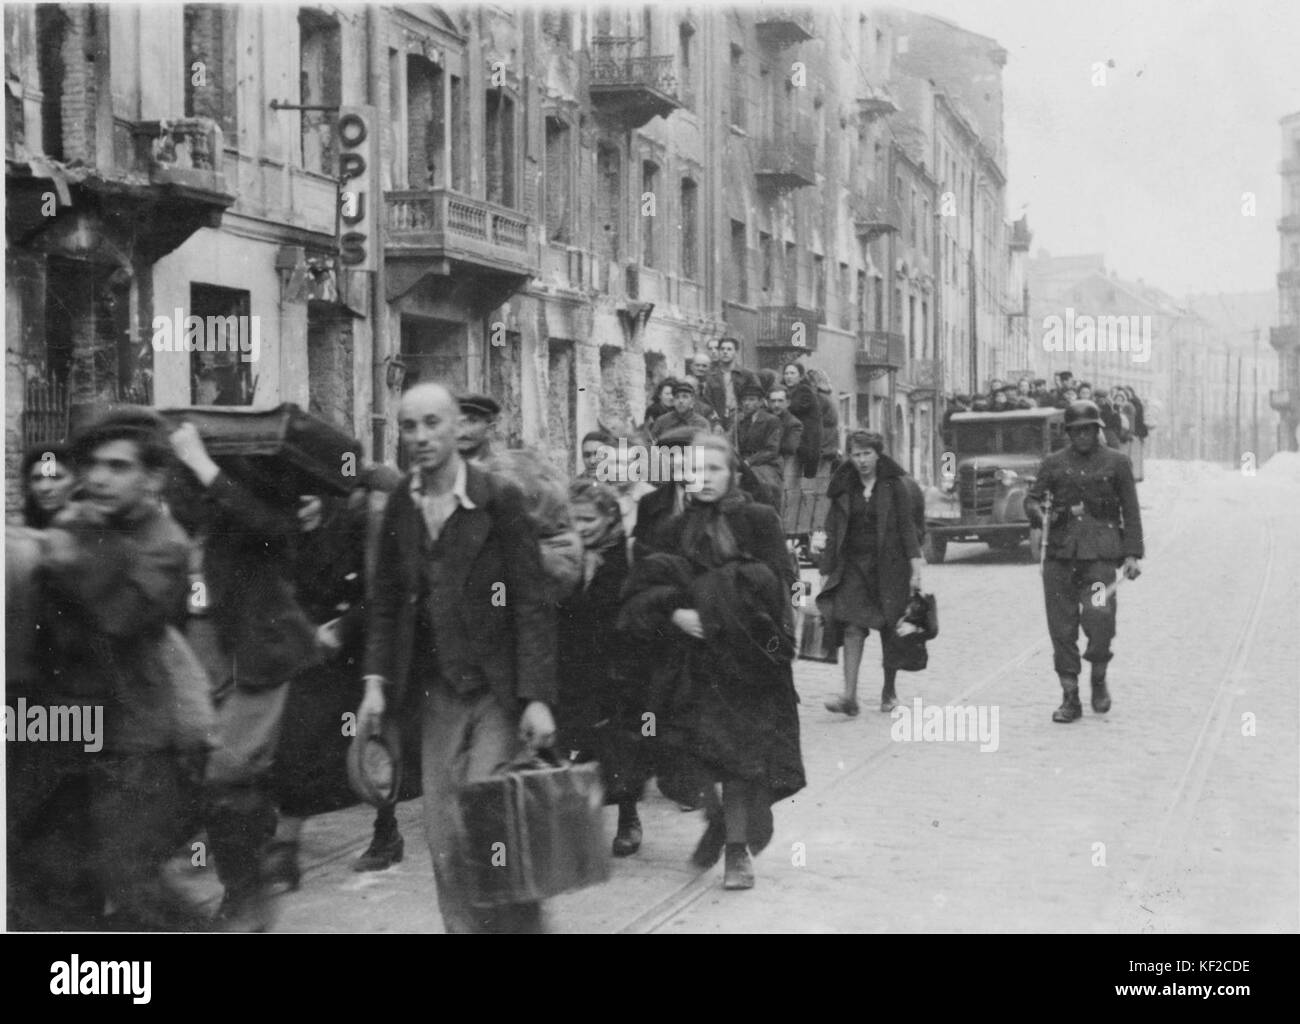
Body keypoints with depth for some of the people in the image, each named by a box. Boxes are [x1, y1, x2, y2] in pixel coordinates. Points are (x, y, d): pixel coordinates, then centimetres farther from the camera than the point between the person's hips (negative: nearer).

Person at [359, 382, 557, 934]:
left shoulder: (499, 497, -7)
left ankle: (520, 924, 9)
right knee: (444, 839, 4)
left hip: (496, 692, -4)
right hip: (435, 694, 4)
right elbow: (386, 600, 13)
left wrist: (536, 696, -15)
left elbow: (532, 604, -9)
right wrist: (376, 680, 3)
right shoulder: (400, 505, 6)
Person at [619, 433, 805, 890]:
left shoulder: (758, 519, -2)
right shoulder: (678, 528, 9)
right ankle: (716, 818, 26)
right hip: (693, 656, 3)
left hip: (745, 656, -3)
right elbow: (647, 588, 3)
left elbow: (776, 582, -10)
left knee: (738, 748, -4)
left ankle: (738, 847, 7)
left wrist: (709, 603, -16)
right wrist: (675, 614, -17)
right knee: (697, 748, 0)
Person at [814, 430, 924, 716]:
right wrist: (826, 571, 3)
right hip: (853, 564, 2)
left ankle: (889, 691, 21)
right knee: (852, 627, -11)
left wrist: (915, 567, -9)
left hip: (889, 564, -2)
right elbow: (833, 532, 8)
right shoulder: (843, 488, 8)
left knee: (891, 630, 4)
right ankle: (849, 696, -16)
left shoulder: (895, 485, 1)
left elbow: (907, 526, -2)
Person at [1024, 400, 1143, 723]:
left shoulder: (1116, 462, 8)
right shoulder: (1054, 463, 12)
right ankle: (1070, 698, 10)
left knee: (1099, 616, -18)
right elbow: (1032, 498, 11)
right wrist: (1038, 514, -13)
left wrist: (1133, 554, 1)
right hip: (1060, 554, 2)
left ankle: (1099, 679, 9)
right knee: (1062, 627, 1)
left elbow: (1131, 511, 8)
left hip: (1100, 553, -2)